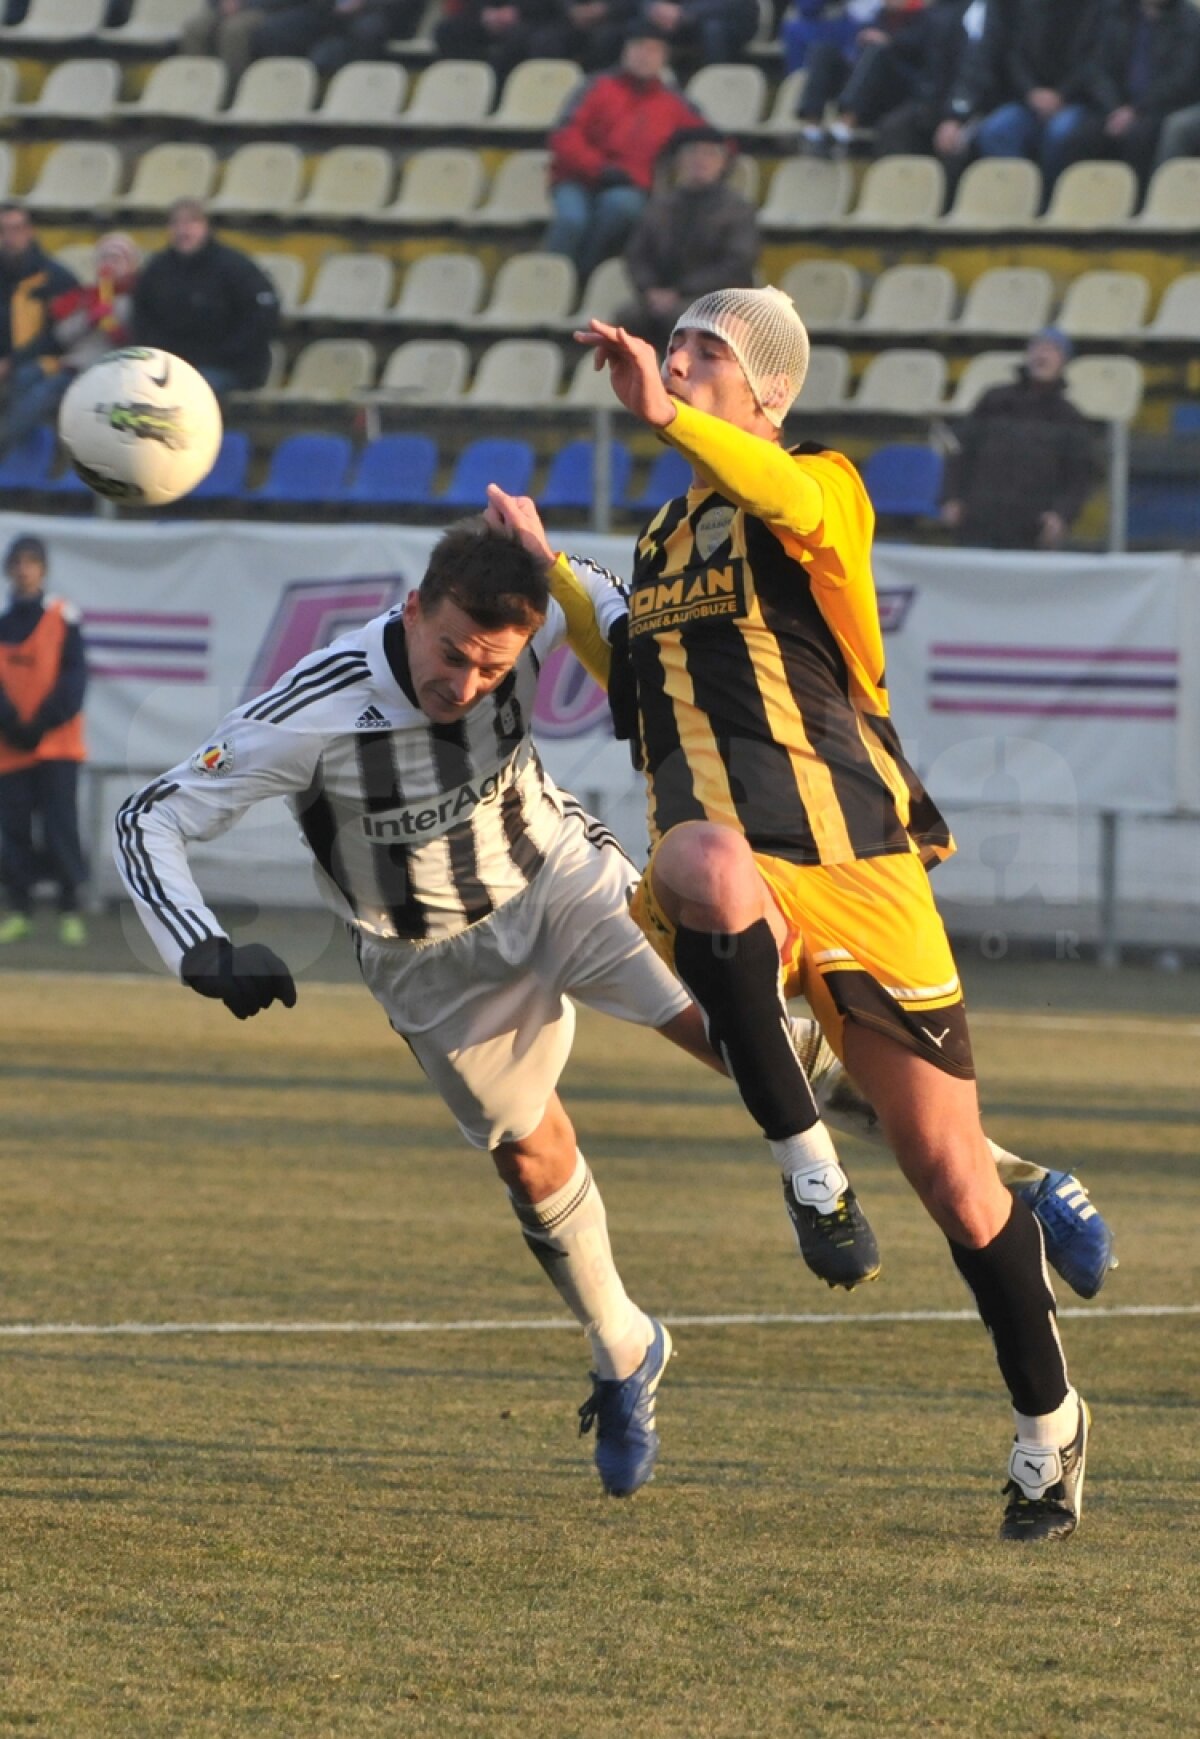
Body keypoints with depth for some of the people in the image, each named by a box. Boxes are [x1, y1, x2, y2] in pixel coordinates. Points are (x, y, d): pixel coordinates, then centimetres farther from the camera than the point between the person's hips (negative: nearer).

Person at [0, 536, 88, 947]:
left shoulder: (62, 616, -2)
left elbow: (74, 678, -6)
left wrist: (43, 724, -15)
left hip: (57, 744, -3)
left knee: (60, 827, -8)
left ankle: (70, 911, -3)